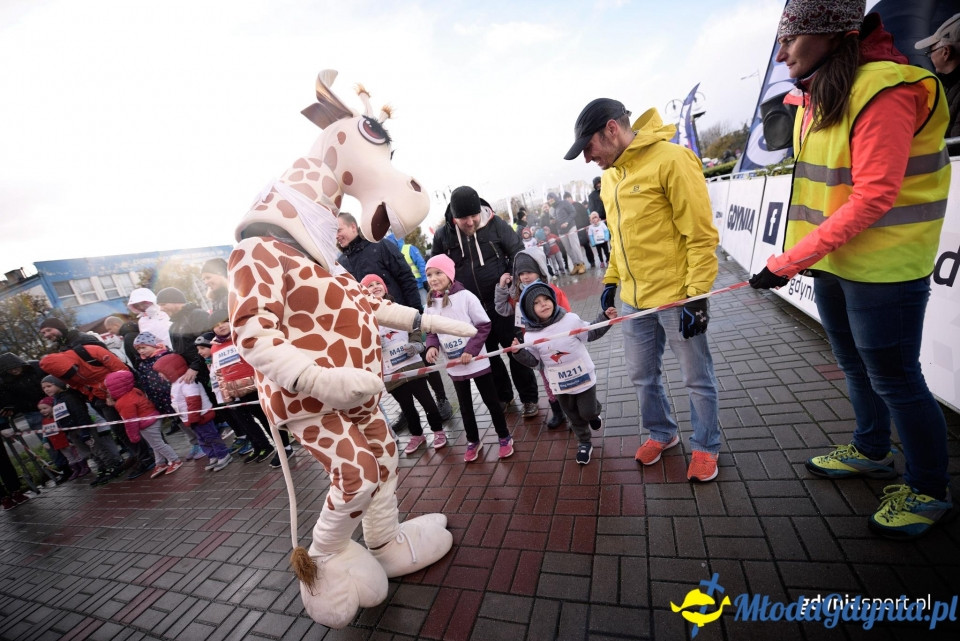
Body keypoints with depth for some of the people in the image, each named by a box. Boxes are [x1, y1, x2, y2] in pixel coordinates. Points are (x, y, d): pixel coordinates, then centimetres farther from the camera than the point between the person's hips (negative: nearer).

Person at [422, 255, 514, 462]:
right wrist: (432, 346, -13)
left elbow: (484, 325, -12)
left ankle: (505, 438, 29)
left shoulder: (465, 296, -13)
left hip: (477, 361, -4)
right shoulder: (431, 304, 1)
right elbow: (432, 331, 8)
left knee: (491, 400, 10)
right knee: (465, 405, 18)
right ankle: (473, 441, 37)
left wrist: (471, 351, -19)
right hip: (454, 366, 4)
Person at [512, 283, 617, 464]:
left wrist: (605, 318, -8)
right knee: (574, 416, 16)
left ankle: (594, 412, 44)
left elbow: (591, 334, 1)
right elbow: (533, 361, -2)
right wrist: (519, 352, -19)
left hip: (583, 376, -1)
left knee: (587, 412, 7)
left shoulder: (571, 320, -13)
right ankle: (584, 443, 40)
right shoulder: (531, 335, -11)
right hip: (560, 384, 2)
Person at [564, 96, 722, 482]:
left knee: (697, 378, 11)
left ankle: (705, 446, 33)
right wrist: (611, 280, 14)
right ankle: (661, 433, 40)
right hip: (634, 300, 7)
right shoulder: (610, 175, 10)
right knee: (642, 375, 17)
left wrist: (696, 296, -15)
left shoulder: (671, 159, -13)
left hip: (677, 297, -7)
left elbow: (701, 235, -14)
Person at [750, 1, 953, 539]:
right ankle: (871, 452, 42)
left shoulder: (883, 91, -17)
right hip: (831, 262, 8)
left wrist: (789, 261, -26)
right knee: (857, 367, 21)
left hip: (881, 269, -8)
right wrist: (805, 255, 13)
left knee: (894, 379, 4)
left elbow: (874, 197, -24)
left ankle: (930, 492, 25)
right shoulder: (816, 100, 9)